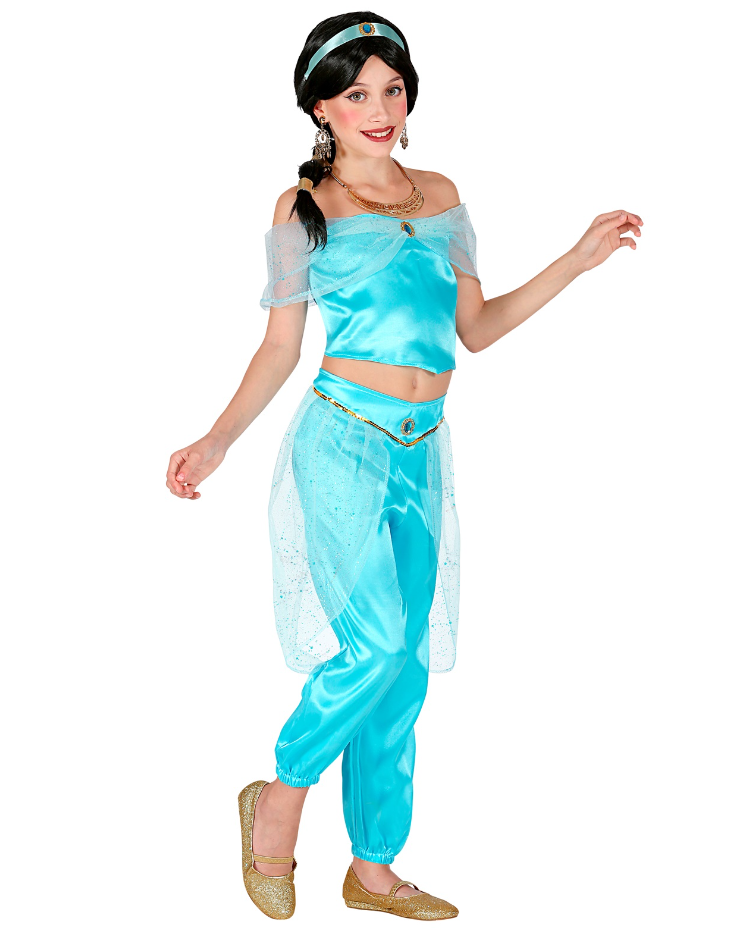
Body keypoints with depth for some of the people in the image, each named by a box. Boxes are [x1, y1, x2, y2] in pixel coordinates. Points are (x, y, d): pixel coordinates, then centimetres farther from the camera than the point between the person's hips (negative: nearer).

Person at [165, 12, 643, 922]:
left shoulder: (440, 195, 15)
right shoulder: (304, 209, 3)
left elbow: (477, 327, 16)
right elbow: (281, 347, 4)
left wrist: (577, 260, 13)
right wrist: (215, 441, -6)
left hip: (419, 453, 5)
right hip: (343, 442, -5)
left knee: (403, 672, 7)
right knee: (376, 645, -19)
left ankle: (374, 866, 20)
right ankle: (280, 797, 6)